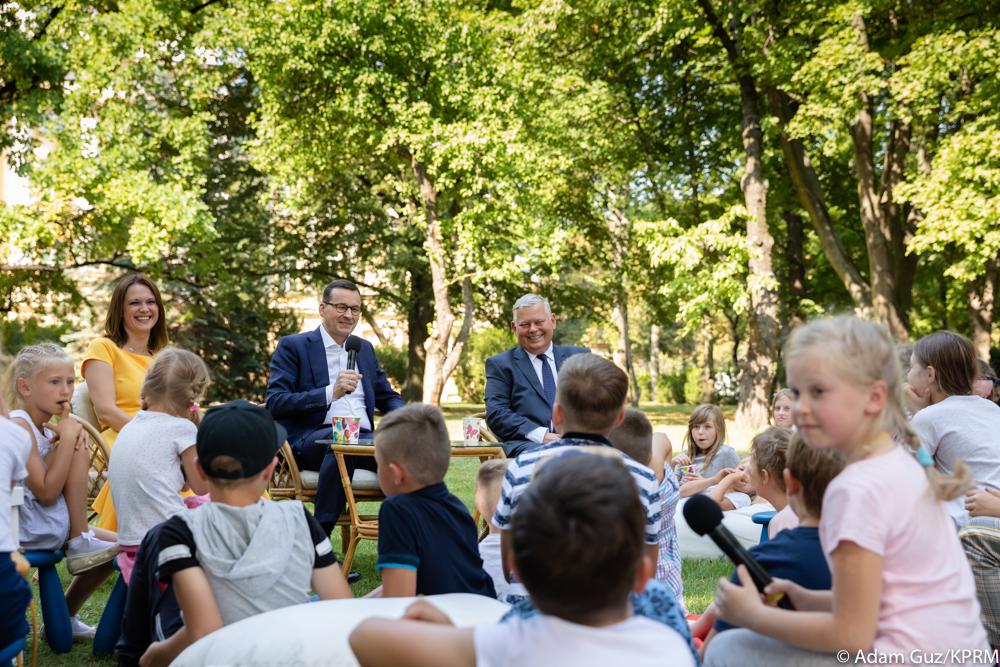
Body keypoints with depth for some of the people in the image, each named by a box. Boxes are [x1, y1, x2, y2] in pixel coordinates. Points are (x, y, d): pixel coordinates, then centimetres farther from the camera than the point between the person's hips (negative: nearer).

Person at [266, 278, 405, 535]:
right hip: (308, 442, -4)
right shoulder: (293, 346, 6)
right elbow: (275, 403, -5)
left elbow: (389, 397, 27)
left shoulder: (365, 349, 23)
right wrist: (330, 392, -19)